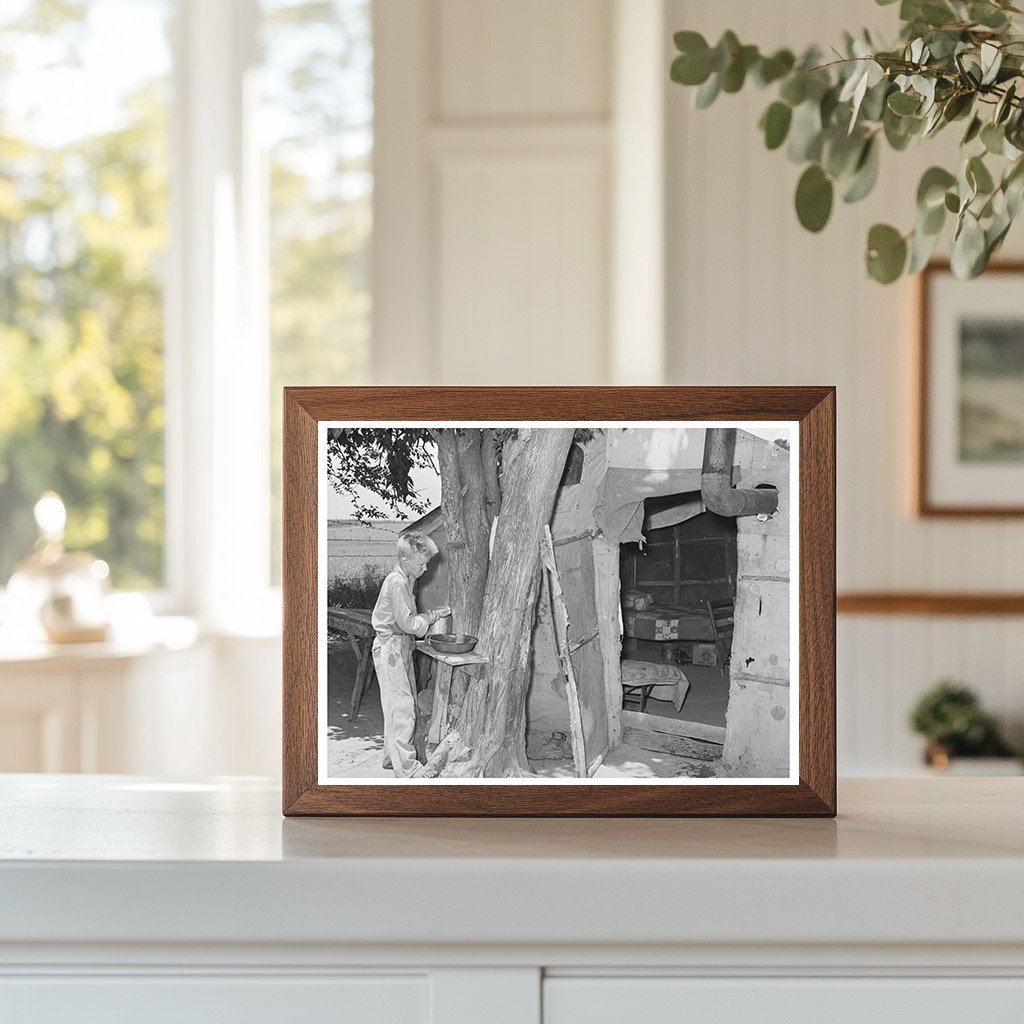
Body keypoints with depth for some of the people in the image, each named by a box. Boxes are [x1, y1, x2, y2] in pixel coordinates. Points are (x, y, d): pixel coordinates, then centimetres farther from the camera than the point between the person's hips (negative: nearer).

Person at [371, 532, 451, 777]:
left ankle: (392, 757, 25)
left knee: (404, 705, 15)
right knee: (402, 707, -8)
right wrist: (432, 616, -10)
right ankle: (405, 768, -6)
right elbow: (407, 623, -21)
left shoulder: (405, 581, 13)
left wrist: (432, 616, 6)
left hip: (401, 647, 10)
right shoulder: (397, 583, -19)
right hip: (391, 648, -10)